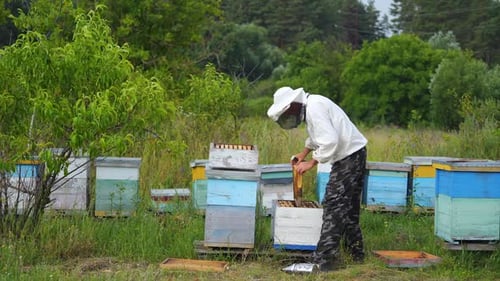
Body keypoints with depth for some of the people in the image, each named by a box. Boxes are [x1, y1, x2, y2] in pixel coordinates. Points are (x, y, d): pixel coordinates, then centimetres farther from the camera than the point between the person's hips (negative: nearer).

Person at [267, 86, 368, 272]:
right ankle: (356, 254, 29)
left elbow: (329, 140, -28)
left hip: (350, 156, -10)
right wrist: (303, 154, 24)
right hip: (352, 154, 10)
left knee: (334, 206, -12)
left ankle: (323, 260, -14)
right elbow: (317, 135, 28)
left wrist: (311, 163, -20)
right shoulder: (311, 105, 11)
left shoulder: (314, 109, -21)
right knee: (348, 207, 18)